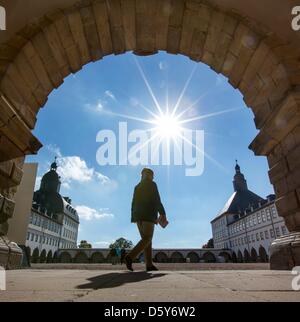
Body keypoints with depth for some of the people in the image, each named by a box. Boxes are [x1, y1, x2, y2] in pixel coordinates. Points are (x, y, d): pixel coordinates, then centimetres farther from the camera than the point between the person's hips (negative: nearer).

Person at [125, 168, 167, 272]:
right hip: (148, 215, -7)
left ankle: (149, 265, 3)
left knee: (147, 239, 8)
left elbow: (134, 203, 14)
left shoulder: (137, 187, 19)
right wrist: (163, 214, -5)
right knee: (147, 239, -8)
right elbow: (157, 200, -9)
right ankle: (130, 257, -23)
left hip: (138, 216, 7)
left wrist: (133, 218, 13)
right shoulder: (152, 184, -1)